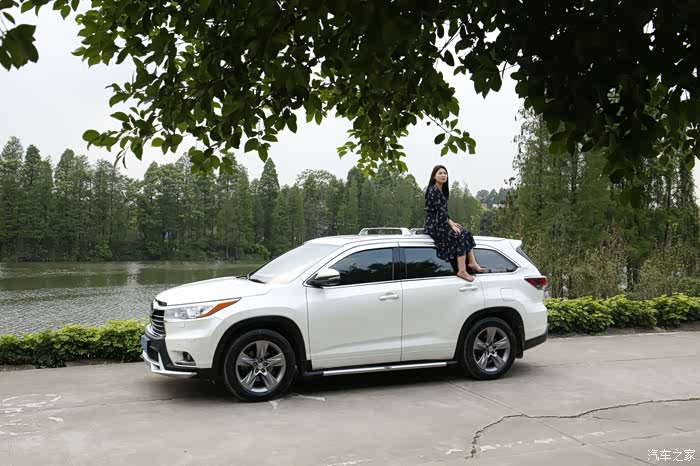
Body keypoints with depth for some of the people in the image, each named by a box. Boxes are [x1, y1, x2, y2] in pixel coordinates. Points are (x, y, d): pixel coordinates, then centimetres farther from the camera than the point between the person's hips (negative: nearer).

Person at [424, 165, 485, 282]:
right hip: (434, 226, -9)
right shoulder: (433, 190, -14)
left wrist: (452, 223, 8)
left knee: (467, 233, -2)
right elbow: (440, 211, -19)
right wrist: (452, 225, -19)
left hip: (440, 224, 9)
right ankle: (462, 271, -20)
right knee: (460, 236, -20)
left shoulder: (441, 191, 16)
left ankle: (472, 263, -6)